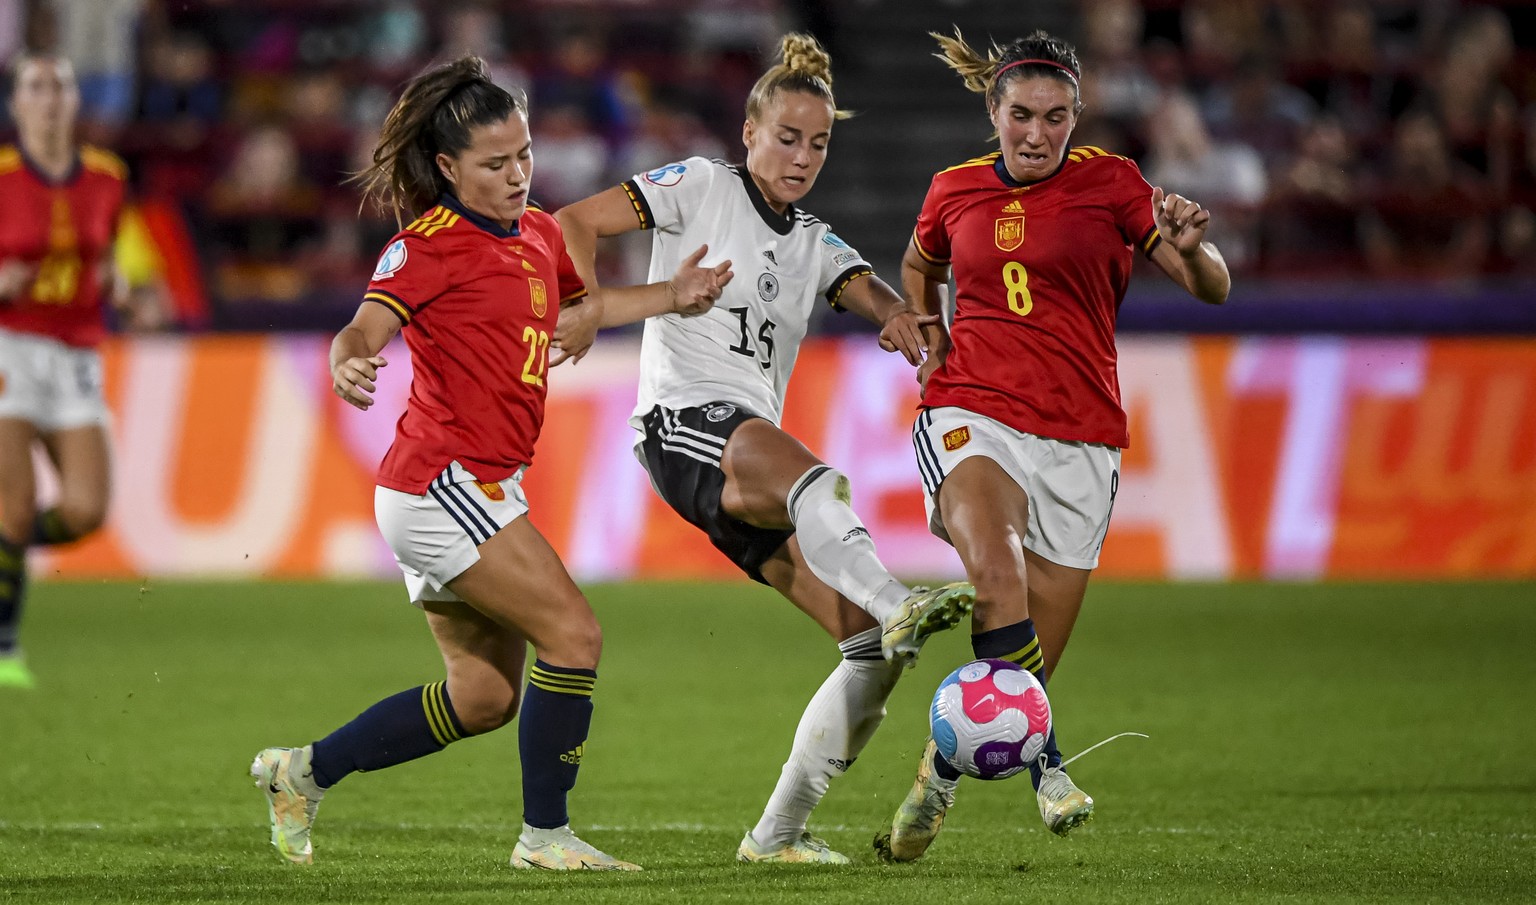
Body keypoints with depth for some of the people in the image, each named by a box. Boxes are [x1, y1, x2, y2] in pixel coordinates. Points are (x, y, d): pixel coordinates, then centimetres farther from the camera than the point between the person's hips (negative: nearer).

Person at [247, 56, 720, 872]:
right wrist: (349, 366, -45)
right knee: (572, 633, -12)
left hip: (470, 492, 9)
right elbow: (366, 328, -23)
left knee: (484, 695, 12)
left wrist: (671, 295, 16)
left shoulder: (538, 235, 14)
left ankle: (304, 771, 19)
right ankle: (545, 834, -6)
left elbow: (587, 302, 32)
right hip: (444, 479, -9)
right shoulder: (433, 243, -11)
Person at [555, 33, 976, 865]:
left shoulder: (814, 243, 22)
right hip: (684, 419, -7)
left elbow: (867, 289, 1)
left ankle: (778, 832, -2)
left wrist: (897, 314, -23)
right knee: (817, 480, -40)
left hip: (759, 444, 7)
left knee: (872, 645, -6)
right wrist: (588, 308, -18)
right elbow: (574, 223, 1)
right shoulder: (701, 188, 8)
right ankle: (898, 602, -66)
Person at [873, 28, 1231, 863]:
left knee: (1024, 662, 3)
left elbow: (1212, 289, -1)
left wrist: (1192, 248, -23)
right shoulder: (956, 191, 7)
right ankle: (1042, 762, -30)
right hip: (972, 417, 0)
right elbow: (919, 268, 30)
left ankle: (938, 775, 29)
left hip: (1078, 441, 0)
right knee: (996, 567, -34)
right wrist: (927, 336, 10)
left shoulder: (1110, 183, 1)